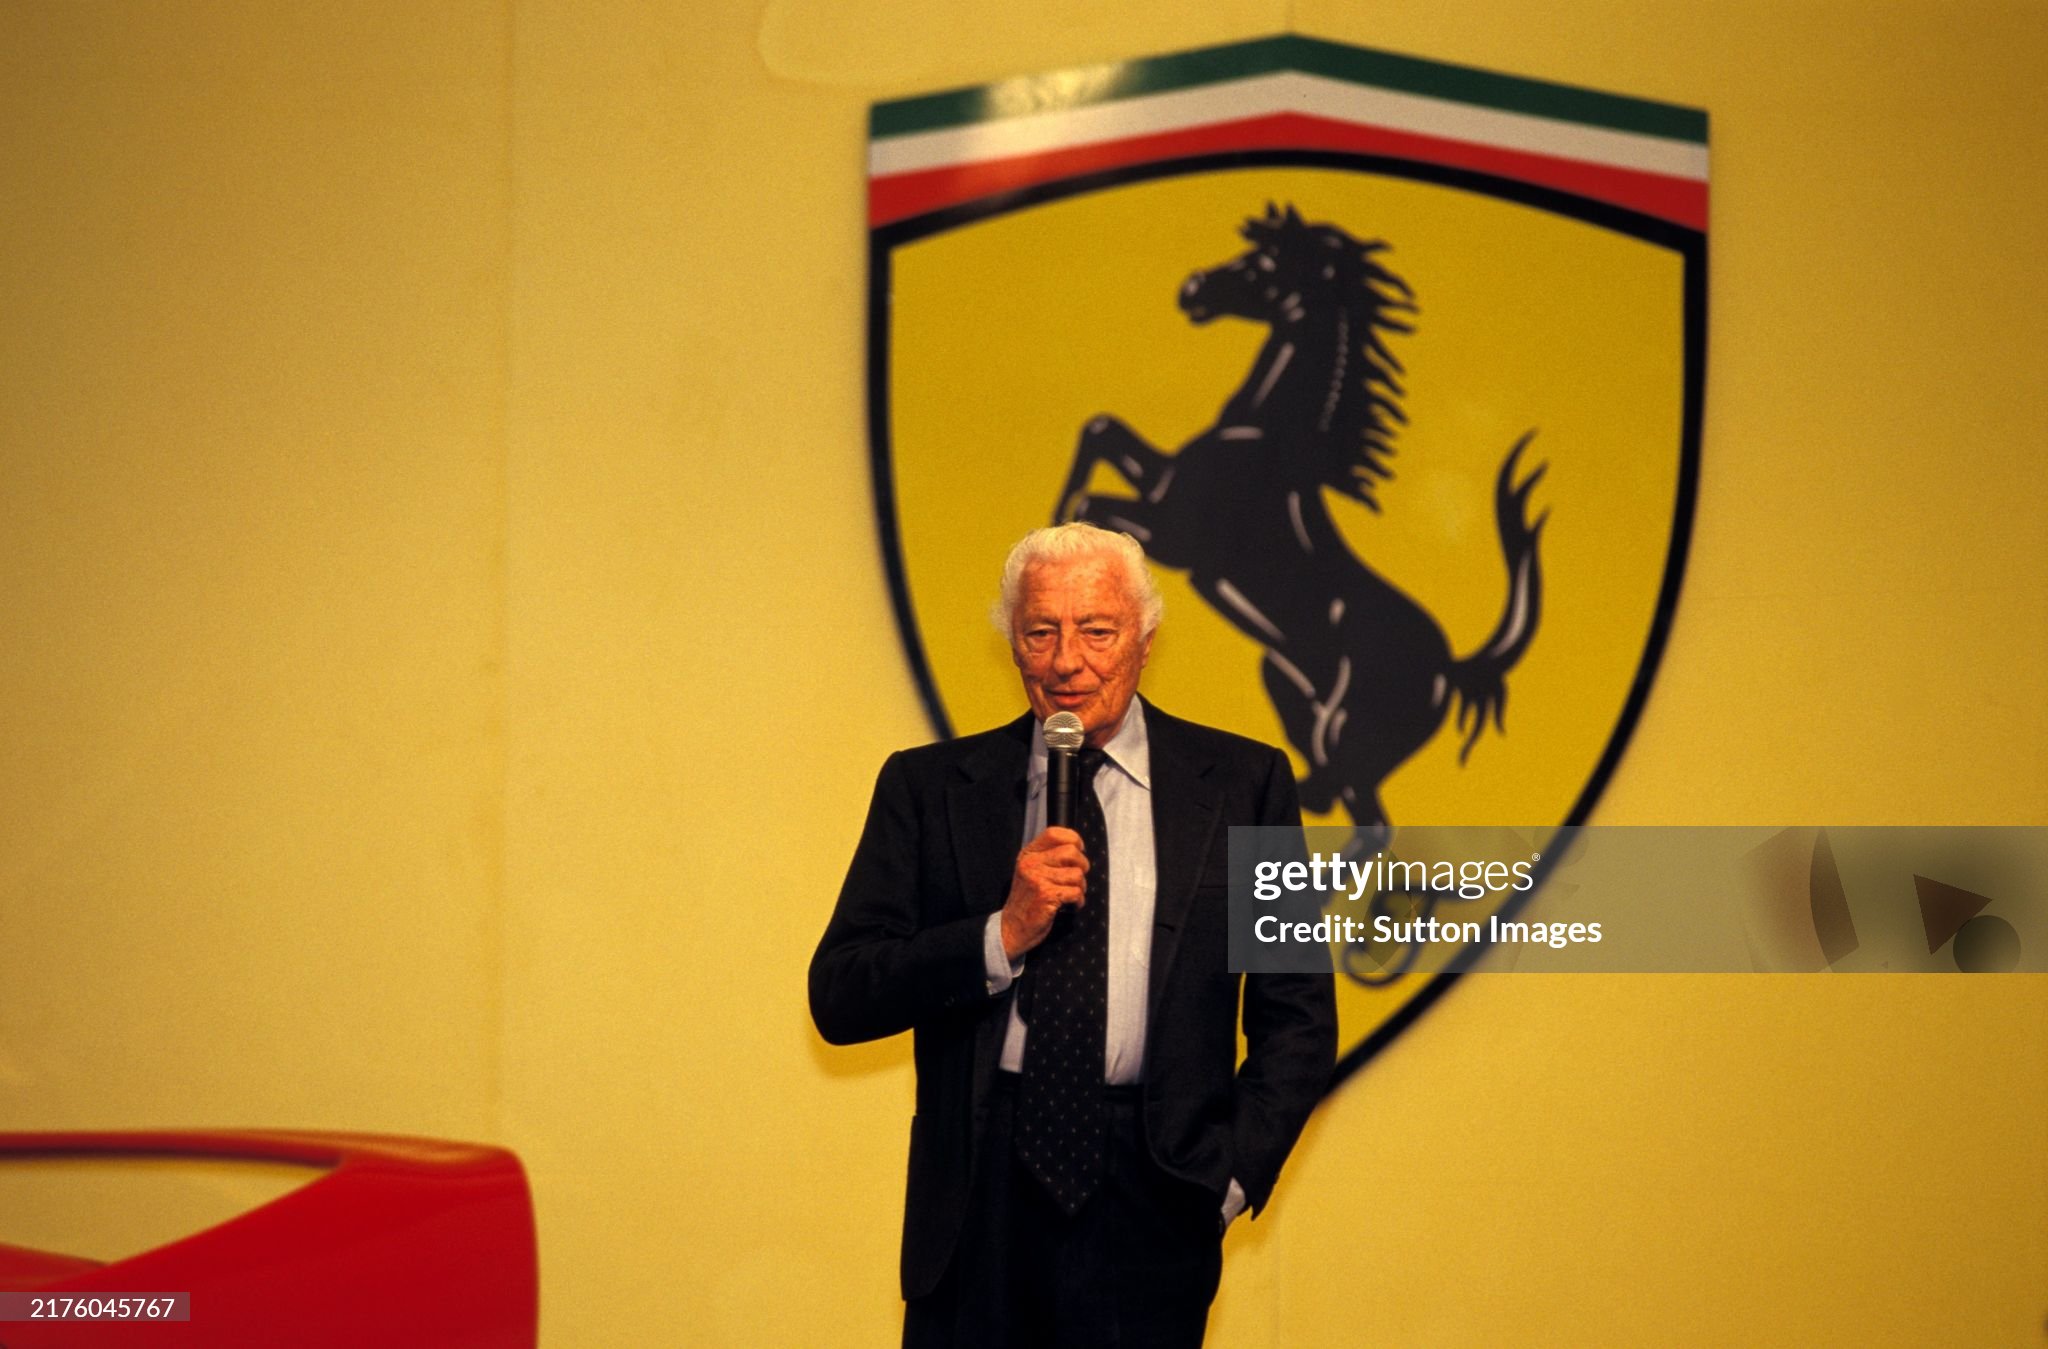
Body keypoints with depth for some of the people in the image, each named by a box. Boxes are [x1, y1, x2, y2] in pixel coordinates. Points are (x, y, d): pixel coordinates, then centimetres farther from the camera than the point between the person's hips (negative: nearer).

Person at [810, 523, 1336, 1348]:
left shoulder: (1242, 783, 5)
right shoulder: (929, 787, 6)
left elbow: (1298, 1016, 7)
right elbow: (838, 1000, -1)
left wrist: (1234, 1173, -3)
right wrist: (1001, 934, -13)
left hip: (1150, 1208, 0)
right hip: (979, 1200, 1)